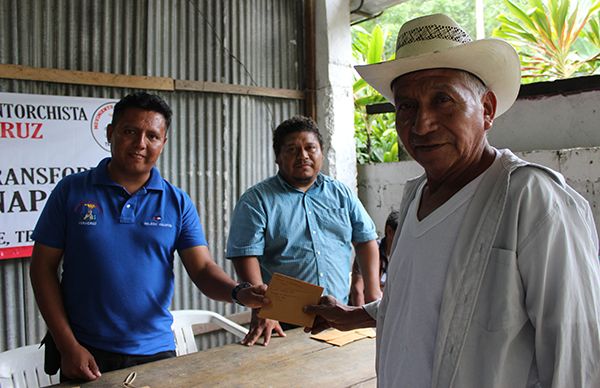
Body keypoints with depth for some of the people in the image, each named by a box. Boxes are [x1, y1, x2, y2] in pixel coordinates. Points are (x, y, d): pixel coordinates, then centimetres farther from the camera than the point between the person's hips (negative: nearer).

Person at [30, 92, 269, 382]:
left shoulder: (177, 203, -1)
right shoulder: (72, 191, -4)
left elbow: (203, 269, -5)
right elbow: (43, 267, -2)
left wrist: (239, 292, -26)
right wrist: (68, 346, -8)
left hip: (155, 350, 2)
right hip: (86, 354, -1)